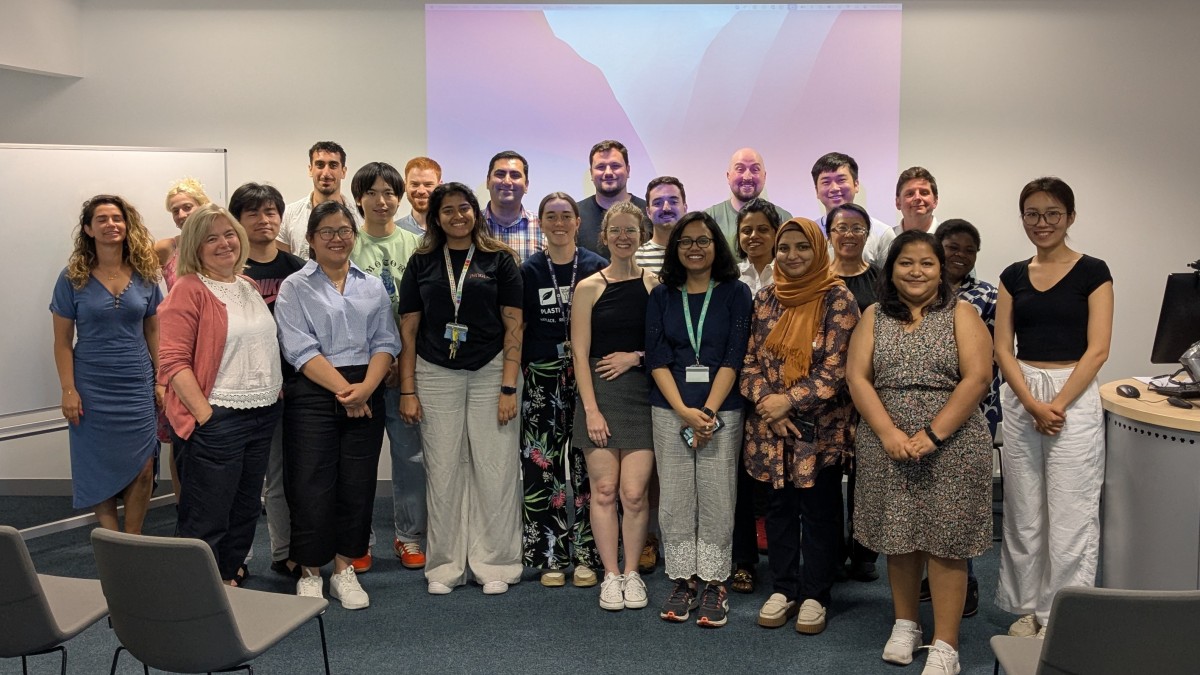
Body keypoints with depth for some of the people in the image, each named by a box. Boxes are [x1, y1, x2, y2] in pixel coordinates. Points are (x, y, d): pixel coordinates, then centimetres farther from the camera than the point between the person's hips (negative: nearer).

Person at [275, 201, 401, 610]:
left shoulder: (373, 287, 12)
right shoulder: (294, 288, 1)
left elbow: (386, 343, 5)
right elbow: (300, 350, -9)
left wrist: (366, 388, -12)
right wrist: (343, 389, -16)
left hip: (365, 395, 3)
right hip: (313, 395, -3)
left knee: (358, 484, 6)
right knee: (311, 485, -2)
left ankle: (344, 570, 21)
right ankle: (310, 573, 15)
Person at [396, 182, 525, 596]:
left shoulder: (499, 260, 4)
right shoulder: (421, 263, 9)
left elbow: (513, 326, 0)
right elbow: (408, 328, 8)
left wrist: (509, 387, -8)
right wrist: (407, 390, 1)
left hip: (490, 374, -1)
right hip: (436, 376, 2)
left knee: (495, 470, 0)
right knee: (442, 472, 5)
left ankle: (494, 565, 13)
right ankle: (444, 567, 17)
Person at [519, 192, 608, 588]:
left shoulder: (596, 267, 4)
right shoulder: (529, 271, 6)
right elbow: (516, 328, 8)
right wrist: (512, 376, 1)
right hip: (542, 376, 1)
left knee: (587, 465, 2)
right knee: (542, 463, 1)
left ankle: (585, 555, 12)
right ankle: (550, 556, 12)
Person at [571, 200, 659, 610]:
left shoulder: (655, 285, 5)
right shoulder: (589, 288, 4)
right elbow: (580, 353, 0)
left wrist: (635, 356, -9)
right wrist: (591, 409, -7)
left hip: (642, 394, 0)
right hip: (599, 394, 0)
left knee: (634, 492, -3)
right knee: (604, 489, 1)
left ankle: (632, 573, 14)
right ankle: (611, 575, 13)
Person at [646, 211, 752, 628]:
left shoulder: (736, 294, 3)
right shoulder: (662, 296, 9)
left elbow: (733, 357, -4)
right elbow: (657, 358, 2)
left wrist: (707, 412, -13)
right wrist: (684, 412, -10)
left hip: (721, 411, -2)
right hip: (670, 411, 2)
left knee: (717, 500, -1)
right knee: (674, 500, 4)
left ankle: (714, 584, 10)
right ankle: (682, 581, 15)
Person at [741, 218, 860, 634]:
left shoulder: (838, 299, -7)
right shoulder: (764, 299, 6)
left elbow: (836, 368, -13)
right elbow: (750, 360, 5)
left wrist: (789, 400, -18)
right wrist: (765, 401, -11)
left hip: (821, 427, -4)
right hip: (770, 427, 4)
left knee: (819, 510, 7)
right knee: (779, 507, 13)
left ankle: (814, 595, 20)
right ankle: (783, 589, 26)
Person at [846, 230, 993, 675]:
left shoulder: (961, 314, 3)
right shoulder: (874, 317, 10)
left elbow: (976, 377, -7)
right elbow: (856, 377, 1)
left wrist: (933, 434, -16)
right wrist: (889, 432, -13)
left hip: (951, 446, -2)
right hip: (887, 446, 3)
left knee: (945, 541, -2)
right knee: (897, 536, 10)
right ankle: (905, 624, 27)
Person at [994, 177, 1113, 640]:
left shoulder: (1092, 272, -2)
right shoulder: (1013, 276, 8)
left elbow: (1097, 349, -7)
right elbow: (1003, 348, 3)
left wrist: (1057, 405, -15)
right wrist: (1032, 404, -11)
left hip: (1074, 398, -4)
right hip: (1020, 398, 4)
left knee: (1069, 514, 0)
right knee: (1023, 510, 10)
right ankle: (1029, 608, 24)